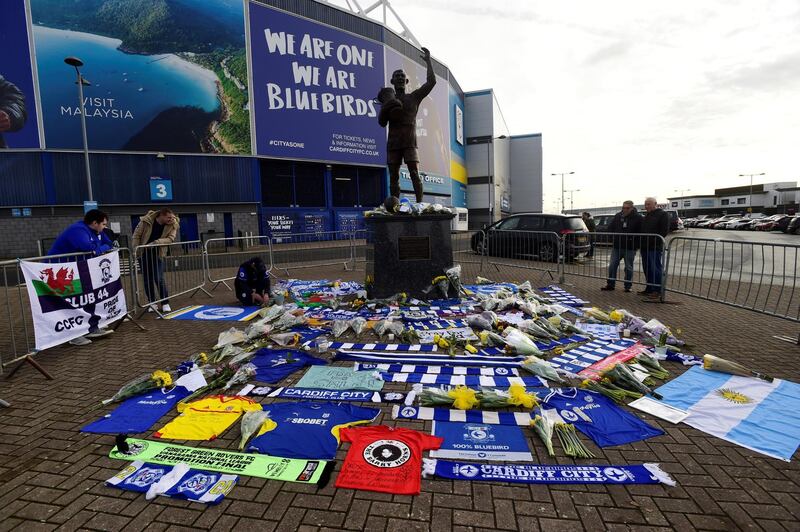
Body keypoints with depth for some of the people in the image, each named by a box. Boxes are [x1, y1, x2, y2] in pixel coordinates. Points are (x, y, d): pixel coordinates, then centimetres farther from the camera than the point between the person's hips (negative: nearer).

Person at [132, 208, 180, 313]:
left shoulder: (172, 225, -11)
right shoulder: (146, 221, -12)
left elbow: (170, 238, -21)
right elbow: (136, 235, -3)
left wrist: (155, 243, -32)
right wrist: (136, 250, -6)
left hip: (158, 254, -1)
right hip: (144, 253, 1)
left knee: (159, 279, -9)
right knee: (147, 280, 7)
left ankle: (165, 303, 1)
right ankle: (152, 303, 18)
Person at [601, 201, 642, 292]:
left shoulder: (638, 218, -5)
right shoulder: (617, 216, 7)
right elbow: (610, 228, 14)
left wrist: (633, 240, -11)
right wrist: (614, 238, 4)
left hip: (630, 248, -4)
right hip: (616, 247, 4)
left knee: (628, 268, 5)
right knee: (612, 266, 6)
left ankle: (628, 286, 15)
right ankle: (610, 284, 15)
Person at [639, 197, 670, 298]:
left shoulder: (662, 214, -5)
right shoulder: (646, 215, 20)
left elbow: (665, 231, -13)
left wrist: (655, 241, -18)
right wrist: (641, 242, 11)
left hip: (655, 248, -8)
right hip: (645, 247, 8)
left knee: (656, 270, -4)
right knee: (647, 270, 12)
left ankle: (657, 290, 1)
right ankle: (649, 289, 20)